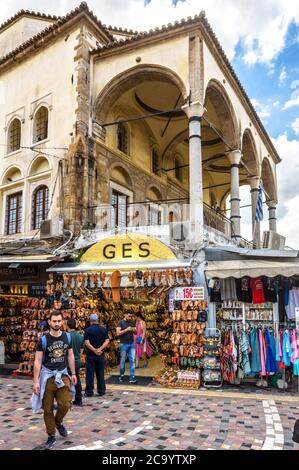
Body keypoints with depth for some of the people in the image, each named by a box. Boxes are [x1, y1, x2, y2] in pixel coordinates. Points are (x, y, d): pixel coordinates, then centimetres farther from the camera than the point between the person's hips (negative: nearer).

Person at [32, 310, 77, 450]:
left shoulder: (67, 337, -1)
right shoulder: (43, 339, -10)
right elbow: (38, 361, -9)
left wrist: (73, 373, 8)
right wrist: (36, 381, -12)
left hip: (63, 374, 2)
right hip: (47, 375, -2)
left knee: (65, 404, -8)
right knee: (48, 409, 5)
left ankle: (58, 422, 24)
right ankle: (51, 436, 23)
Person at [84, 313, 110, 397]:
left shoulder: (87, 330, -8)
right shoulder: (104, 330, 2)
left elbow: (87, 343, -15)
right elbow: (107, 341, -6)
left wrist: (94, 350, -13)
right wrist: (100, 349, -13)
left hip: (90, 355, -3)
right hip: (101, 355, 3)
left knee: (89, 374, 6)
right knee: (100, 373, 11)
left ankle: (89, 392, 11)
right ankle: (101, 391, 16)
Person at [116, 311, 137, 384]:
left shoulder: (132, 322, 10)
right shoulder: (121, 323, -4)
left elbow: (135, 333, 14)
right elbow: (118, 333, -13)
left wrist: (134, 330, -8)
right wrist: (126, 330, -20)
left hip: (132, 344, 4)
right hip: (124, 344, -4)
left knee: (132, 360, -1)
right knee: (123, 361, 6)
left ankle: (132, 377, 1)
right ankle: (121, 376, 22)